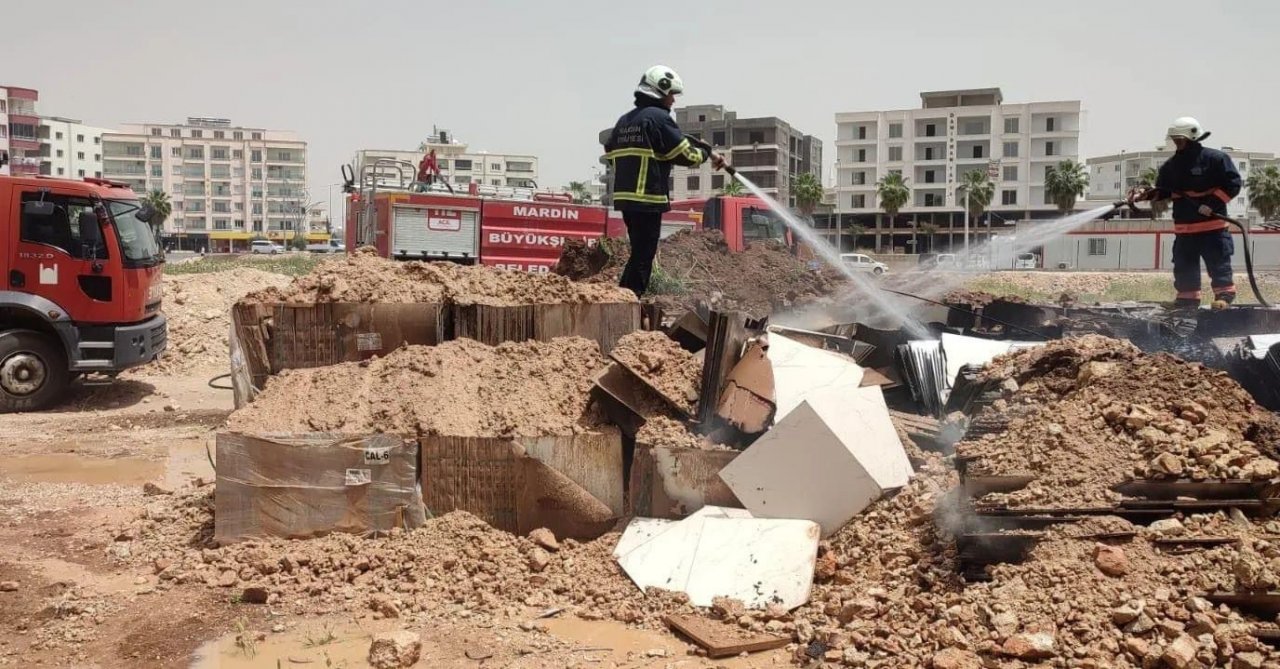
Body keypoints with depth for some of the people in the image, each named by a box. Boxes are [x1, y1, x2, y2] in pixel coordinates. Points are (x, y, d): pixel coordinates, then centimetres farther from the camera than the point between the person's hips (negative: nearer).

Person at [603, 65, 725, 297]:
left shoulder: (624, 121, 17)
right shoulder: (659, 118, -9)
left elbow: (610, 153, 19)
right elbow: (685, 154, -10)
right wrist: (708, 154, 6)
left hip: (624, 197, 9)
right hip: (648, 199, -9)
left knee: (640, 252, 17)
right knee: (643, 255, -5)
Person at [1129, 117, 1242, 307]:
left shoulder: (1216, 158, -6)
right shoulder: (1172, 165, 10)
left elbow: (1232, 184, -8)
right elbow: (1162, 190, 13)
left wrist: (1212, 204, -18)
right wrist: (1145, 194, -7)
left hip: (1213, 224, -6)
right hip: (1184, 227, 6)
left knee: (1218, 263, -5)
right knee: (1184, 266, 8)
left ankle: (1224, 295, 0)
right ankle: (1187, 297, 15)